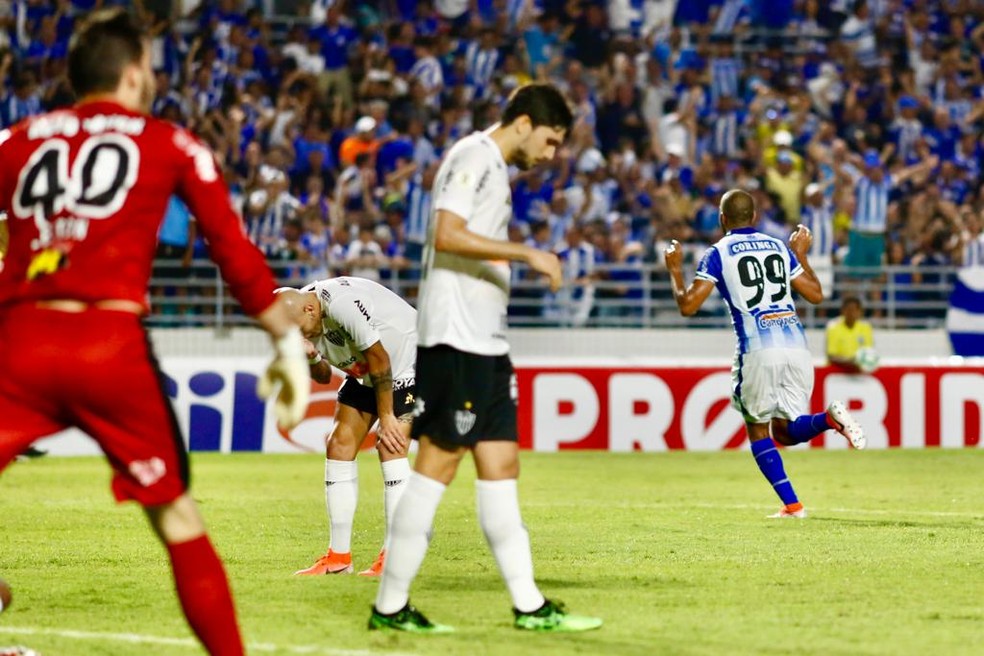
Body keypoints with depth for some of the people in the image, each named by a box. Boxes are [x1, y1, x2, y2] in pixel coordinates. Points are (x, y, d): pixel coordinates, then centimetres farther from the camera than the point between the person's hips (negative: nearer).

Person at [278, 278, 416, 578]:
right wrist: (311, 358, -20)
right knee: (339, 445, -1)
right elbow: (323, 376, 3)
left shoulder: (342, 304, -34)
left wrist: (386, 417, -18)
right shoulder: (298, 318, -8)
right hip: (365, 373, 8)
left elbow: (380, 359, -26)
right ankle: (339, 556, 4)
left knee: (390, 447, -19)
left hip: (408, 360, -8)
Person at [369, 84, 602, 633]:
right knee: (439, 462, -8)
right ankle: (391, 605, -4)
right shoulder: (474, 157, -9)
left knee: (501, 465, 8)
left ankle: (529, 605, 9)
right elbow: (447, 235, -21)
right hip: (455, 337, -10)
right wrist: (527, 253, -20)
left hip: (486, 341, 10)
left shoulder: (495, 169, 20)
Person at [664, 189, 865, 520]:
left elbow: (688, 305, -1)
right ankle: (829, 417, -18)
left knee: (758, 431, 12)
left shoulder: (718, 253, 4)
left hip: (758, 349, -4)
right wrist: (801, 255, 36)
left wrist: (675, 270, 17)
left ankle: (791, 504, 0)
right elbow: (816, 294, 22)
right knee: (784, 431, 13)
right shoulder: (779, 247, 17)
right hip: (795, 342, 4)